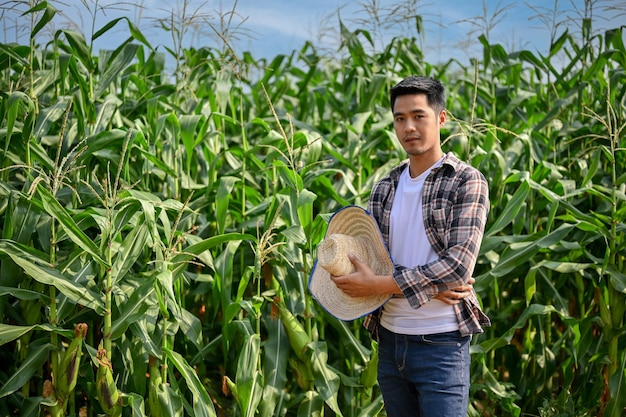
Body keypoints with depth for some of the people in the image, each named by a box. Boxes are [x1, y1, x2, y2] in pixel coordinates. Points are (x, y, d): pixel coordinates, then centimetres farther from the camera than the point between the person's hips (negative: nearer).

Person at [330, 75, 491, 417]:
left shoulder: (467, 183, -6)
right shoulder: (384, 190, 10)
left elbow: (458, 265, -16)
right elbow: (368, 259, 1)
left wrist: (379, 285, -18)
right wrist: (430, 284, -16)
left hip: (441, 344, -5)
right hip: (390, 340, 5)